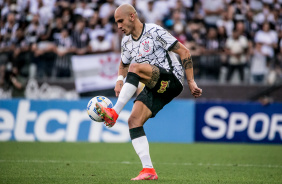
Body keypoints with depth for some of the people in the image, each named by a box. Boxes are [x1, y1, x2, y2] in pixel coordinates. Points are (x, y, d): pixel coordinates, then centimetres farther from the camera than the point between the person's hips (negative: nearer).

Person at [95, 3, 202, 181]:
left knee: (135, 67, -30)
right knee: (134, 121, -11)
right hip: (155, 88, 8)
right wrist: (120, 79, 7)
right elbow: (123, 64, 30)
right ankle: (148, 170, -13)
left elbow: (184, 52, -10)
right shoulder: (126, 41, 12)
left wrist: (191, 82, -14)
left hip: (172, 80, -8)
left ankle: (114, 113, -34)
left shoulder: (155, 32, -10)